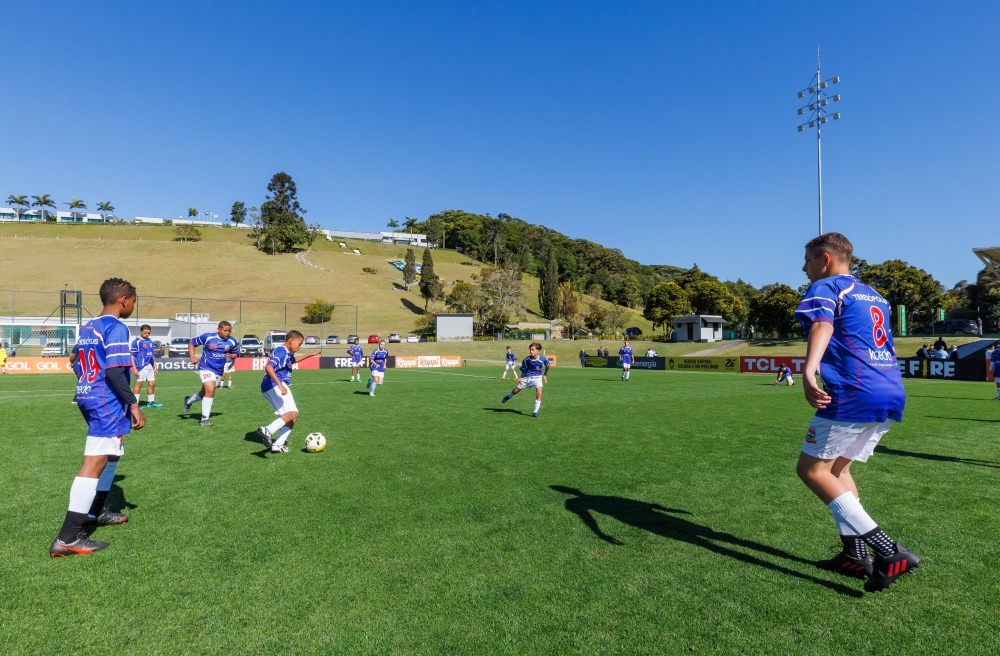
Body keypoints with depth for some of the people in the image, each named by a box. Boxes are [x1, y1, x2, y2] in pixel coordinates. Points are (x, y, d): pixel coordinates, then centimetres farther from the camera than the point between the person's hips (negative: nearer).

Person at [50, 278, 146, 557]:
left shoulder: (87, 328, 15)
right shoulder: (116, 328, -14)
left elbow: (79, 365, 19)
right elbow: (114, 372, -22)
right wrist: (133, 404, -19)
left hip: (88, 398, 10)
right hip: (108, 402, -10)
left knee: (111, 453, 24)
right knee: (94, 463, -10)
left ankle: (95, 511, 33)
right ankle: (67, 538, -10)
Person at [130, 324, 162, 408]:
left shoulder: (151, 342, 13)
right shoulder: (136, 342, -6)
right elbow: (132, 356, -8)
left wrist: (154, 366, 19)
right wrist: (134, 368, -13)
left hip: (149, 366, 7)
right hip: (141, 366, -7)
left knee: (152, 383, 9)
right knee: (139, 383, -4)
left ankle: (150, 402, 19)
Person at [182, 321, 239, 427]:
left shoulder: (232, 342, -3)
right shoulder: (208, 337, -12)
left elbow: (235, 353, 13)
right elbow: (191, 343, 0)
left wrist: (231, 356, -11)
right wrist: (192, 357, -13)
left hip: (219, 371, 5)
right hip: (206, 368, -5)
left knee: (205, 392, 20)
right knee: (210, 391, -20)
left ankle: (188, 401, 51)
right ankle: (205, 418, -7)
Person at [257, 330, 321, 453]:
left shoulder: (288, 354, 17)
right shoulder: (281, 352, -14)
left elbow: (293, 360, 44)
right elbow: (268, 367, -31)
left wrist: (310, 355, 42)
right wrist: (280, 385, -39)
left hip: (277, 386, 10)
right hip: (274, 386, -10)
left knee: (292, 416, 10)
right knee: (293, 413, -20)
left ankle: (278, 444, 4)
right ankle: (267, 431, -30)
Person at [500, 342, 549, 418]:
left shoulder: (542, 360, -22)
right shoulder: (526, 360, -20)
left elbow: (547, 366, 1)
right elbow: (524, 369, -3)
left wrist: (545, 375, 8)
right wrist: (521, 377, -14)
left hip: (537, 377, -1)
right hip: (527, 377, 1)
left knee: (539, 393, -20)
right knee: (516, 390, 14)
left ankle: (535, 412, -8)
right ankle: (508, 397, 48)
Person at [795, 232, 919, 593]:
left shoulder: (824, 287, -1)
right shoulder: (873, 294, 24)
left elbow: (822, 324, -23)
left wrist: (809, 371, -39)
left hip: (854, 394, -9)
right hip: (892, 395, 9)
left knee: (811, 469, -1)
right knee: (837, 468, 18)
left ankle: (889, 551, -7)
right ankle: (855, 554, 15)